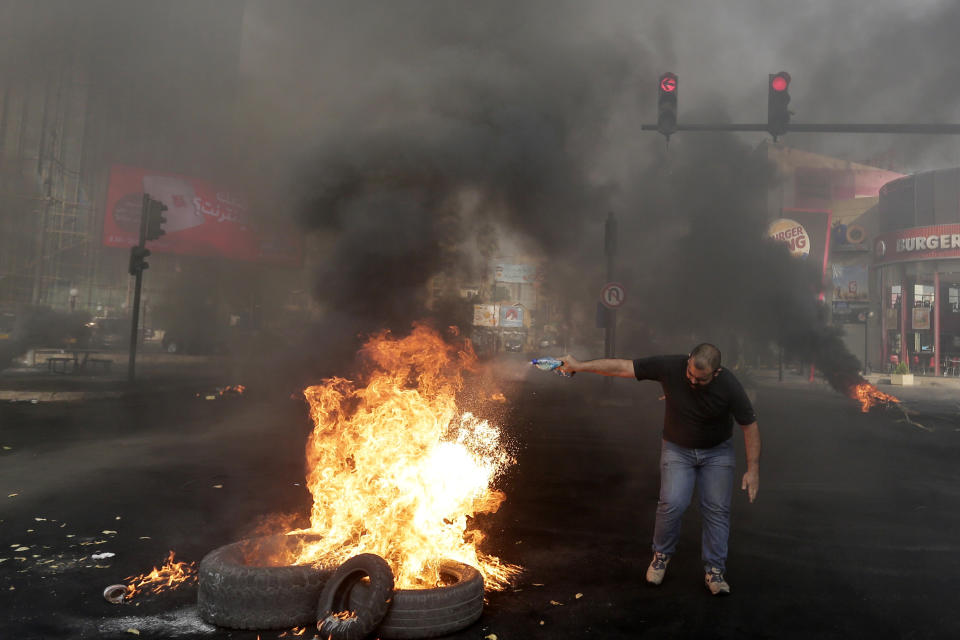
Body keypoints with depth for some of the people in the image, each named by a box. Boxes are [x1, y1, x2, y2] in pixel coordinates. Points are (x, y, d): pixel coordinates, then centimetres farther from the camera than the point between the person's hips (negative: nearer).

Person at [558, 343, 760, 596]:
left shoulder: (729, 386, -24)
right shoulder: (670, 367, -25)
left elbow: (750, 425, -12)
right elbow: (622, 367, -23)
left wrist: (753, 470, -13)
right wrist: (579, 366, -26)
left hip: (717, 451, 1)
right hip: (677, 449, 0)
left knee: (717, 509, -3)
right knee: (672, 503, -14)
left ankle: (714, 569, 16)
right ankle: (662, 554, 12)